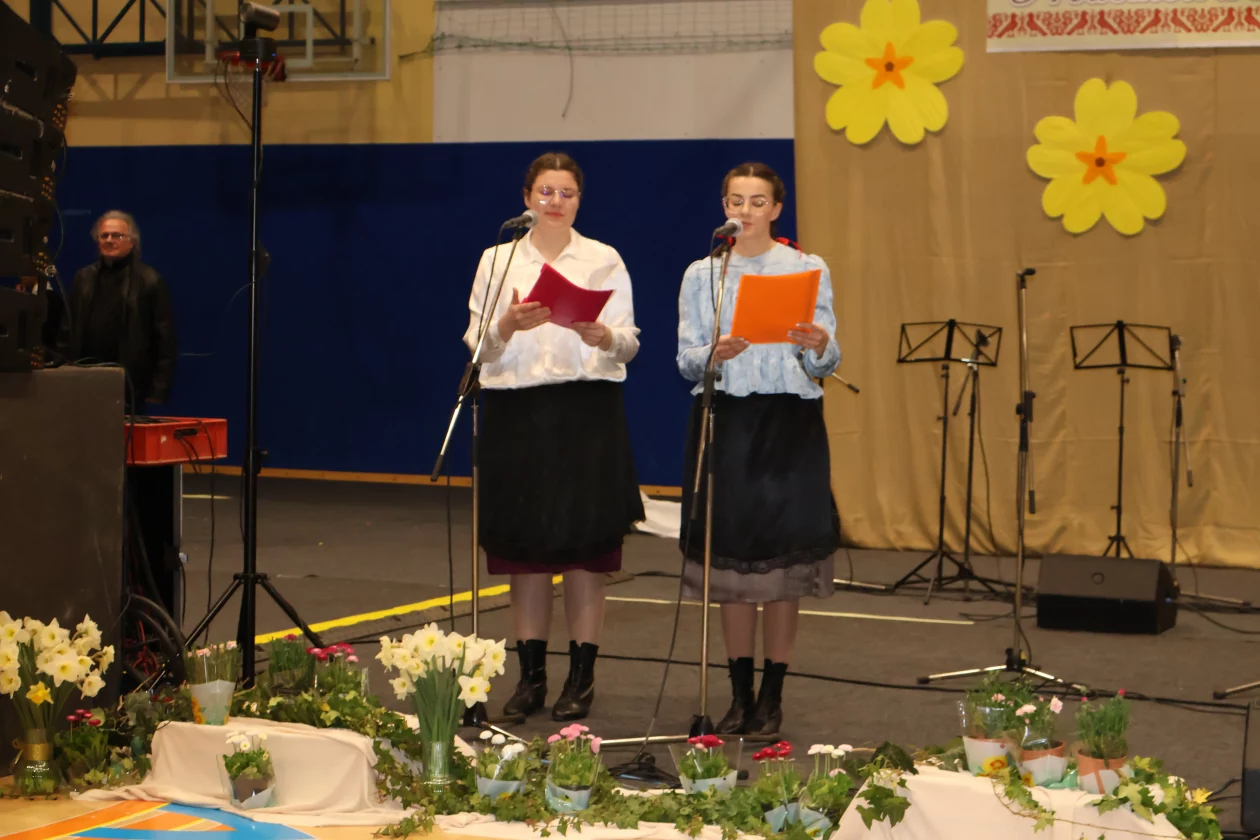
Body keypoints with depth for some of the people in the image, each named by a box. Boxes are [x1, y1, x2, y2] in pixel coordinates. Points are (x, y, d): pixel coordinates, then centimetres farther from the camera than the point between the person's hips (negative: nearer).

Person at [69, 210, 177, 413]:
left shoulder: (149, 281, 1)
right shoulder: (84, 278, 14)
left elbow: (164, 338, -2)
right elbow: (70, 328, 15)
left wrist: (159, 388, -7)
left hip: (129, 384, -3)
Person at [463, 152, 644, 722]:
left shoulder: (604, 261, 7)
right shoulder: (497, 260, 10)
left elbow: (629, 345, -1)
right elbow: (478, 347, 3)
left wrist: (603, 337, -23)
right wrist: (508, 326, -18)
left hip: (587, 411, -1)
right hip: (517, 412, 2)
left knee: (584, 545, -2)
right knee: (523, 546, 3)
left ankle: (582, 679, 4)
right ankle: (531, 676, 12)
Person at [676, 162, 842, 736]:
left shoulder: (808, 269, 5)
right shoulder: (702, 274, 8)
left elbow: (826, 363, 2)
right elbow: (686, 361, 2)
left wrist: (818, 346, -20)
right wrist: (716, 354, -19)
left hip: (790, 420, -1)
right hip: (724, 418, 1)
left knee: (783, 552, -2)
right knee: (730, 553, 3)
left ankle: (772, 697, 5)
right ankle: (740, 695, 12)